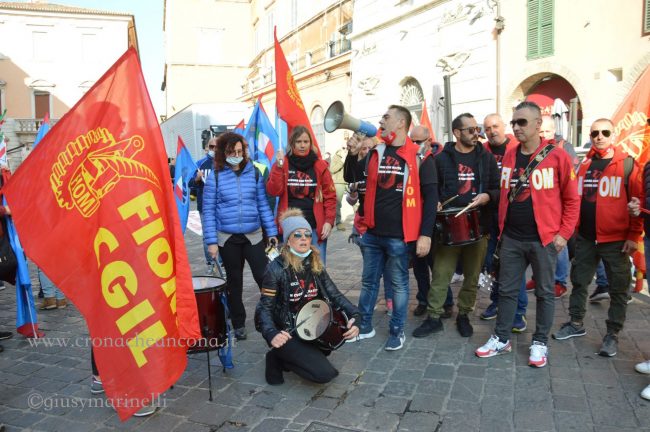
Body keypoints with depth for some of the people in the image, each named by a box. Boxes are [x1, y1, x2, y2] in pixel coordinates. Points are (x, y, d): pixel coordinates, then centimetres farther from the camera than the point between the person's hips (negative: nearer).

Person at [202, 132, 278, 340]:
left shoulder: (254, 172, 1)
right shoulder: (215, 176, -5)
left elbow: (263, 204, 6)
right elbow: (208, 211, -4)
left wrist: (272, 232, 3)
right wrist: (211, 241, -8)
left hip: (254, 235, 1)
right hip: (227, 238, 0)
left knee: (264, 276, -6)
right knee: (235, 281, 12)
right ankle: (238, 324, 26)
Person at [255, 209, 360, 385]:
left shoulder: (316, 265, 1)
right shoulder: (276, 268, -16)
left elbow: (335, 295, -3)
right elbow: (264, 308, -14)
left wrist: (354, 316, -20)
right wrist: (271, 334, -33)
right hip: (287, 333, -6)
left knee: (349, 327, -17)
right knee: (325, 374, -19)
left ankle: (305, 355, 4)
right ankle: (279, 357, 5)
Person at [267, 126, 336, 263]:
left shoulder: (320, 166, 3)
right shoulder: (282, 164, 3)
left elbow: (330, 196, 2)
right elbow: (273, 191, -8)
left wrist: (329, 220, -7)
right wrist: (278, 167, -18)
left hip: (316, 227, 0)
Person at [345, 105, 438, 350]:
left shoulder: (419, 156, -6)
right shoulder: (374, 152, 8)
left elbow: (431, 196, -8)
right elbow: (354, 180, 14)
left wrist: (426, 234, -13)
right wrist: (353, 154, -3)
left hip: (399, 235, -5)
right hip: (373, 233, 5)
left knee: (399, 284, 9)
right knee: (368, 281, 15)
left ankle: (397, 331, 24)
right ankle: (364, 326, 31)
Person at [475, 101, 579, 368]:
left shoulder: (557, 157, -7)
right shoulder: (508, 157, 7)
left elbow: (571, 198, -4)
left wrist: (564, 233, -7)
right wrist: (502, 227, 12)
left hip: (544, 239, -4)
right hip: (511, 239, 4)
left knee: (544, 293, 9)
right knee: (506, 290, 11)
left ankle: (540, 342, 24)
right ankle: (501, 339, 24)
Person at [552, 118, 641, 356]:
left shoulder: (628, 165, -5)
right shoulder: (584, 165, 8)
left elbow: (638, 203, -6)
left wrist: (634, 236, -10)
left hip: (616, 240, -4)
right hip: (585, 238, 4)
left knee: (618, 289, 6)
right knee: (579, 281, 13)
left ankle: (613, 334, 19)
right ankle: (576, 323, 29)